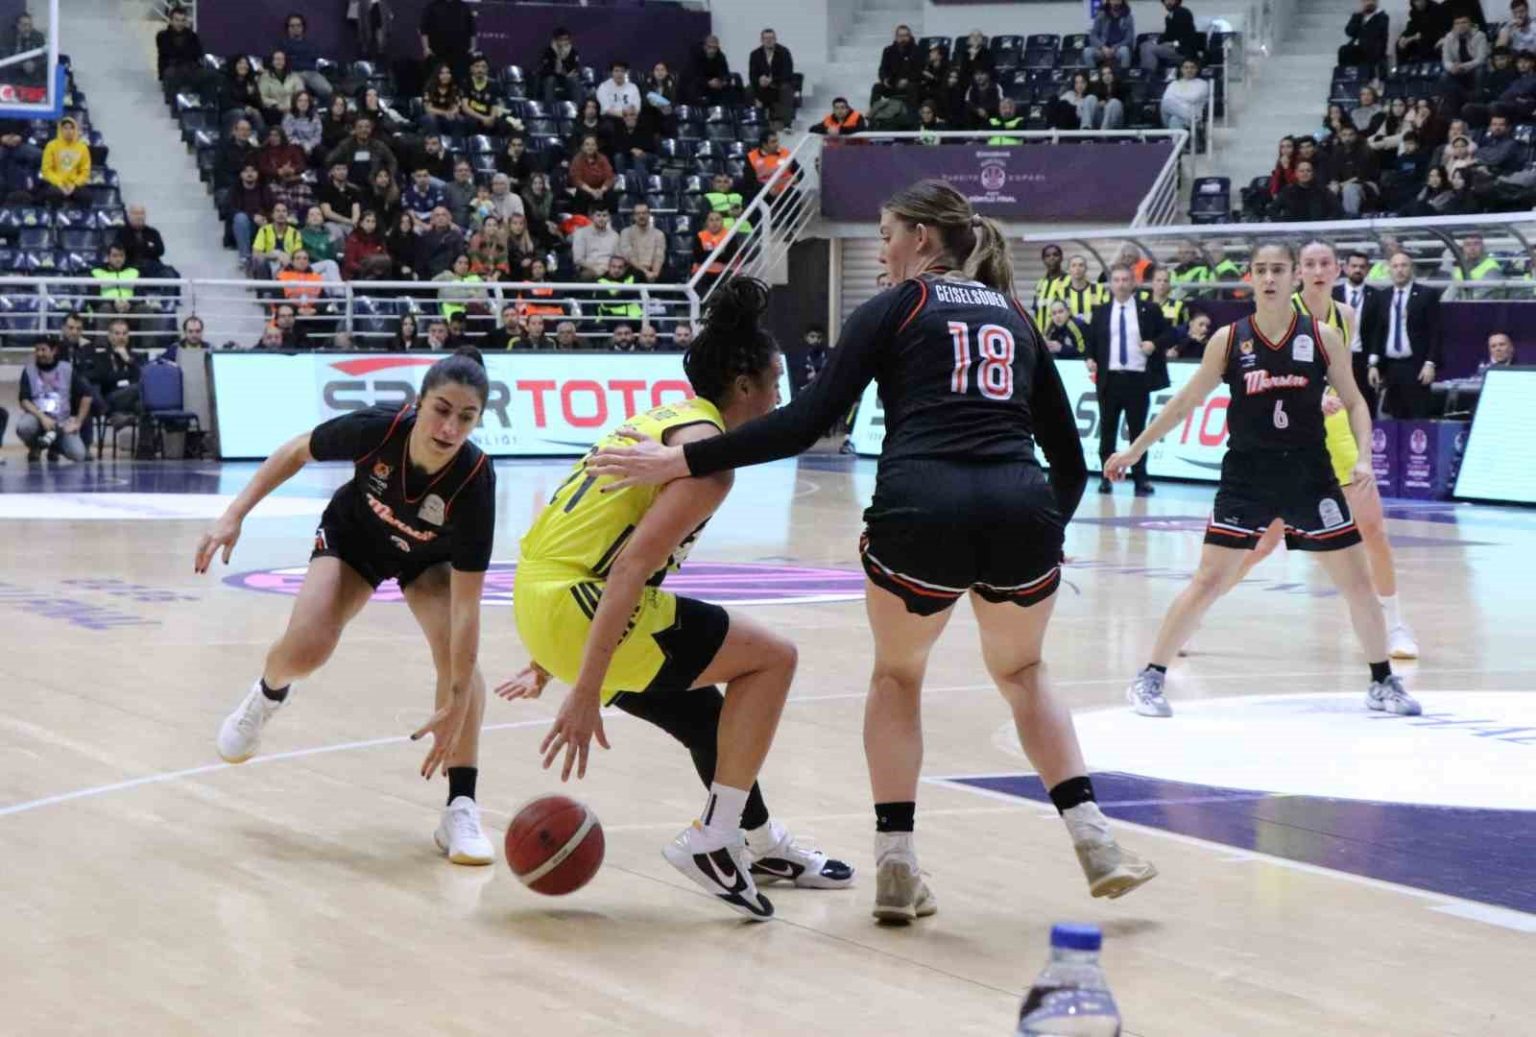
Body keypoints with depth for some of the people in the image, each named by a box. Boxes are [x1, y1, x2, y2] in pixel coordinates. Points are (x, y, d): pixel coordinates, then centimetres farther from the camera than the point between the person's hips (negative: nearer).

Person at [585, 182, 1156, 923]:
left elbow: (806, 424, 1)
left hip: (920, 509, -3)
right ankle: (1093, 842, 15)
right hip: (1021, 512, 3)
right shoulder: (1013, 318, 24)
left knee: (897, 674, 24)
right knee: (1021, 671, 29)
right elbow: (1070, 460, 23)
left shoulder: (894, 309, 11)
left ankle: (896, 868, 15)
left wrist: (680, 462, 3)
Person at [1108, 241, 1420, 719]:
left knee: (1357, 581, 5)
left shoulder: (1323, 337, -2)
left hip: (1311, 477, 1)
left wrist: (1364, 455, -8)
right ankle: (1149, 679, 3)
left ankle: (1383, 682, 23)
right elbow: (1186, 401, 5)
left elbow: (1353, 400, 7)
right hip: (1246, 477, -1)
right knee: (1208, 581, -7)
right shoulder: (1229, 339, -3)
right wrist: (1134, 450, 7)